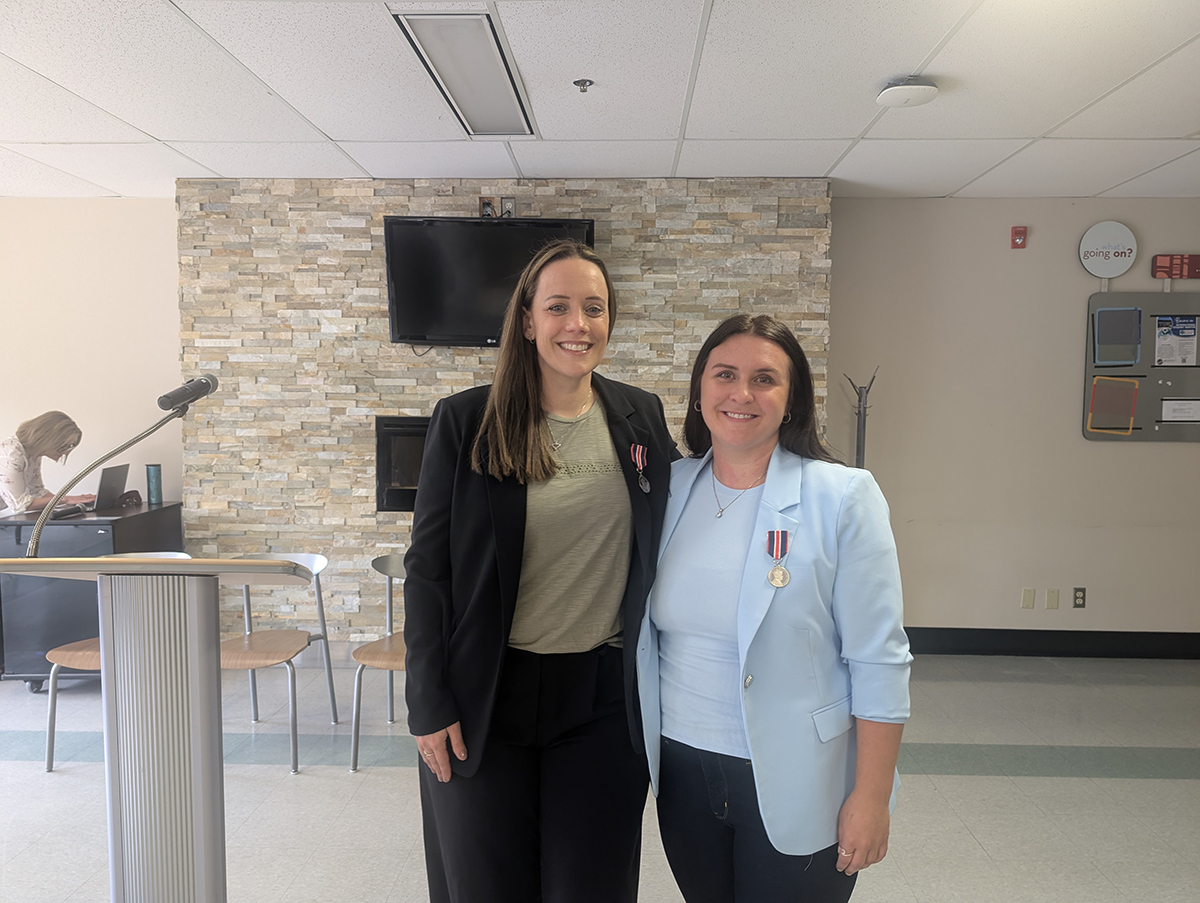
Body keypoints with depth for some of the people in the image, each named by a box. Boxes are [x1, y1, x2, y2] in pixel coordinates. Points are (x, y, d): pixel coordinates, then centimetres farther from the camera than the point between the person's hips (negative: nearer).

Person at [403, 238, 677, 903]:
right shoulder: (465, 422, -8)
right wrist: (428, 704, -7)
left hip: (604, 697, 2)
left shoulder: (642, 418, 1)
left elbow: (666, 539, 12)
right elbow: (427, 567, -6)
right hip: (488, 697, -1)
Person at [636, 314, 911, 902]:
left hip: (794, 788, -4)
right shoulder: (668, 490, -1)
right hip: (682, 768, 4)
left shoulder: (842, 497, -13)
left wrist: (871, 799, -11)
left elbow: (878, 663, -12)